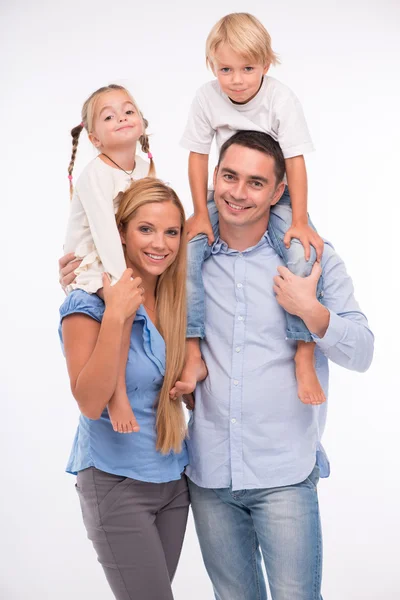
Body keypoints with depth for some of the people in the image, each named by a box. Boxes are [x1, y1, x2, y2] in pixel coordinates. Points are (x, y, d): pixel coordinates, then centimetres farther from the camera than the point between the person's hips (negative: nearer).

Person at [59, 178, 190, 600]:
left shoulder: (174, 299, 2)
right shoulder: (88, 302, -14)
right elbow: (90, 402, -23)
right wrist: (115, 316, -30)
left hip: (173, 478, 6)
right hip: (116, 483, -6)